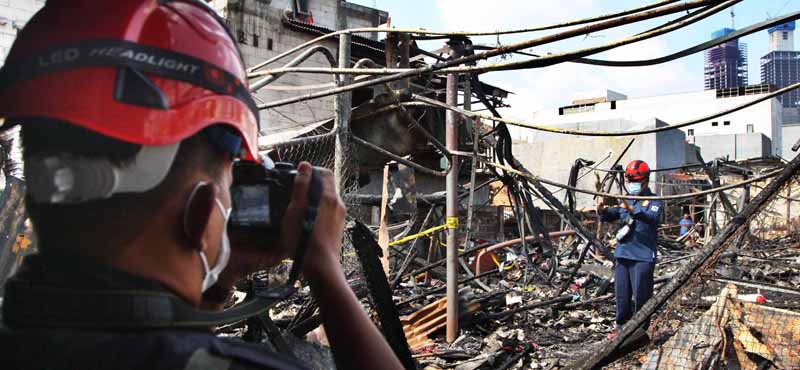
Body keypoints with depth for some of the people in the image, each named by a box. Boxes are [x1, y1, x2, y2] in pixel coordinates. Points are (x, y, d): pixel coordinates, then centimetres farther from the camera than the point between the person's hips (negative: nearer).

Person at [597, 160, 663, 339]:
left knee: (640, 295, -3)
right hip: (622, 254, 6)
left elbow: (652, 217, -22)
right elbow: (611, 216, 7)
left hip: (643, 256, -6)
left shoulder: (653, 200, -2)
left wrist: (632, 210, -38)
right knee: (621, 294, 11)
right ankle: (621, 327, 23)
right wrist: (602, 211, -16)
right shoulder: (624, 200, 15)